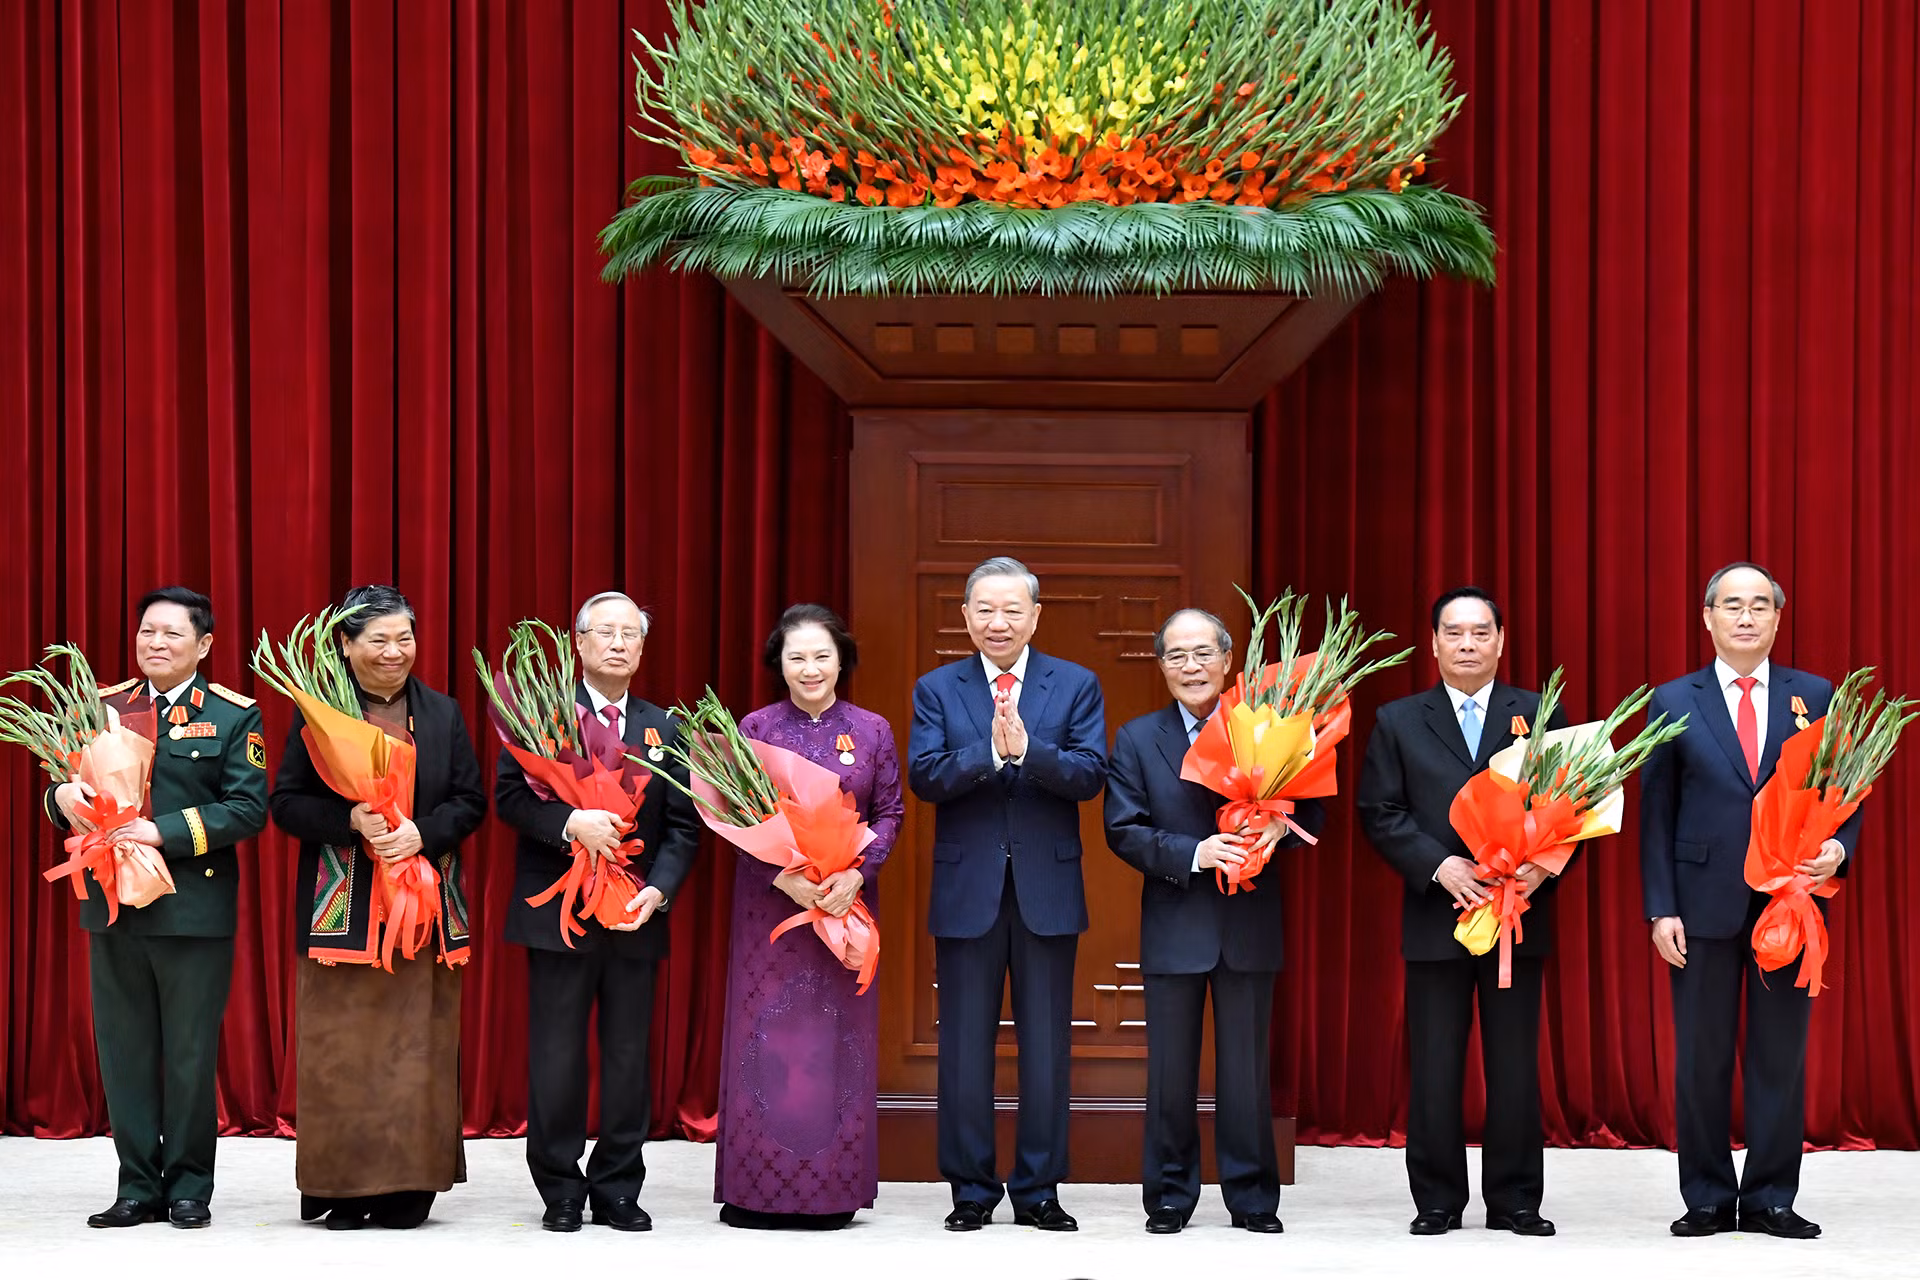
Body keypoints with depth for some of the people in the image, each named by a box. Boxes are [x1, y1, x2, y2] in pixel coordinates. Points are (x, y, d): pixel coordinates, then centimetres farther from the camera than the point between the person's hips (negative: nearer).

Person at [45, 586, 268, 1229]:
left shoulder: (234, 716, -1)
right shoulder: (106, 707, 11)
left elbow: (248, 809, -10)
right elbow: (72, 792, 12)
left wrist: (164, 832, -19)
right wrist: (63, 796, -13)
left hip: (195, 910, -4)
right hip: (114, 908, 4)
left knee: (190, 1055, 4)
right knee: (124, 1052, 6)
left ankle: (188, 1187, 14)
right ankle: (138, 1188, 14)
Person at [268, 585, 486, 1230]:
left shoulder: (443, 713, 11)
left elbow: (470, 802, 9)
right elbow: (287, 803, 0)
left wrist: (423, 831, -10)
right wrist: (351, 821, -17)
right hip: (344, 908, -2)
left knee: (417, 1046, 1)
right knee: (343, 1048, -2)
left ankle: (407, 1187, 5)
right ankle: (344, 1188, 4)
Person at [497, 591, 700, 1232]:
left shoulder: (665, 728, 11)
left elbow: (681, 827, 8)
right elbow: (510, 794, -8)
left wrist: (658, 890, -8)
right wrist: (570, 823, -24)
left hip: (636, 917, 3)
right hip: (558, 914, -3)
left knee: (629, 1059, 6)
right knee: (556, 1059, 1)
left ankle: (617, 1190, 15)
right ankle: (560, 1191, 10)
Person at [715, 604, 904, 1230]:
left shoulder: (871, 731, 5)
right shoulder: (756, 728, 1)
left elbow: (889, 813, 4)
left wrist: (855, 876, -12)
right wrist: (787, 879, -15)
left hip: (847, 900, 1)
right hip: (768, 899, -1)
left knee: (839, 1033, 2)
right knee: (766, 1032, -1)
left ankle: (832, 1189, 8)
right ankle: (757, 1190, 5)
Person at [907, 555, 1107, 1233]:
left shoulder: (1077, 685, 4)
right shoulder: (936, 689, 5)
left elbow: (1090, 774, -8)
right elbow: (923, 776, -8)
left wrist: (1027, 749, -24)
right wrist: (990, 752, -23)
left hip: (1047, 889, 0)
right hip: (966, 890, 0)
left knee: (1046, 1047, 4)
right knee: (965, 1045, 4)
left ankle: (1038, 1190, 12)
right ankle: (972, 1190, 12)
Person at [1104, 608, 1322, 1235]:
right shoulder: (1138, 739, 3)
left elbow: (1310, 810, 4)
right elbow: (1123, 830, -4)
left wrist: (1282, 824, -19)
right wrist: (1194, 854, -17)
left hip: (1250, 925, 0)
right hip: (1174, 927, 0)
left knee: (1248, 1068, 6)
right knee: (1171, 1069, 6)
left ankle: (1252, 1196, 15)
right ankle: (1169, 1195, 16)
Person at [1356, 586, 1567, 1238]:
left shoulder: (1541, 716, 7)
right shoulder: (1398, 722, 7)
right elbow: (1379, 812, 1)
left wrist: (1542, 867, -14)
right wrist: (1439, 865, -13)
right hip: (1435, 917, 0)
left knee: (1515, 1065, 4)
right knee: (1434, 1068, 2)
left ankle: (1514, 1200, 11)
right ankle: (1437, 1201, 10)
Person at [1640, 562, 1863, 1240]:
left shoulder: (1815, 697, 7)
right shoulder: (1673, 702, 4)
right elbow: (1656, 813, 3)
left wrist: (1839, 847, -14)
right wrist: (1660, 909, -4)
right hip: (1705, 904, -1)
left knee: (1782, 1056, 5)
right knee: (1701, 1060, 4)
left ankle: (1770, 1200, 13)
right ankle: (1707, 1201, 13)